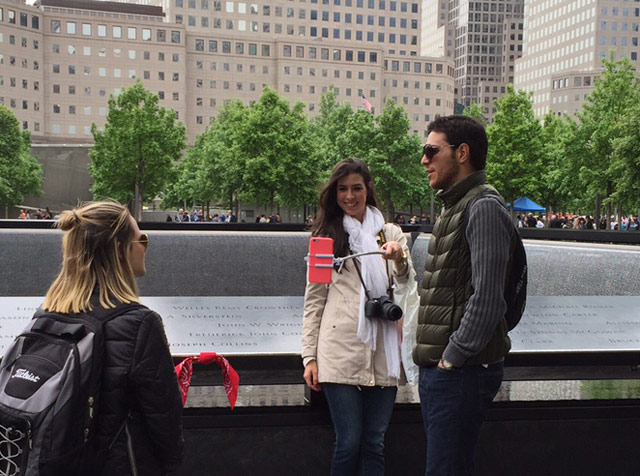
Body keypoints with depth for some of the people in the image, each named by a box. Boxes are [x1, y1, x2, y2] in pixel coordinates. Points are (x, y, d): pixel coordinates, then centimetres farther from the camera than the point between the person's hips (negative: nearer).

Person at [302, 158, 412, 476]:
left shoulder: (391, 233, 11)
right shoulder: (325, 236, 8)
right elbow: (313, 300, 7)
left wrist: (399, 261, -21)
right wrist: (310, 357, 1)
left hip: (383, 352, 2)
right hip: (341, 351, -2)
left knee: (374, 443, 6)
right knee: (349, 442, -2)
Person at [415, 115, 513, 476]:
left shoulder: (483, 207, -13)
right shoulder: (455, 207, 18)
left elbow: (487, 298, -22)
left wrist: (453, 357, -17)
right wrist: (433, 358, 15)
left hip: (463, 370, -10)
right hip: (439, 366, 10)